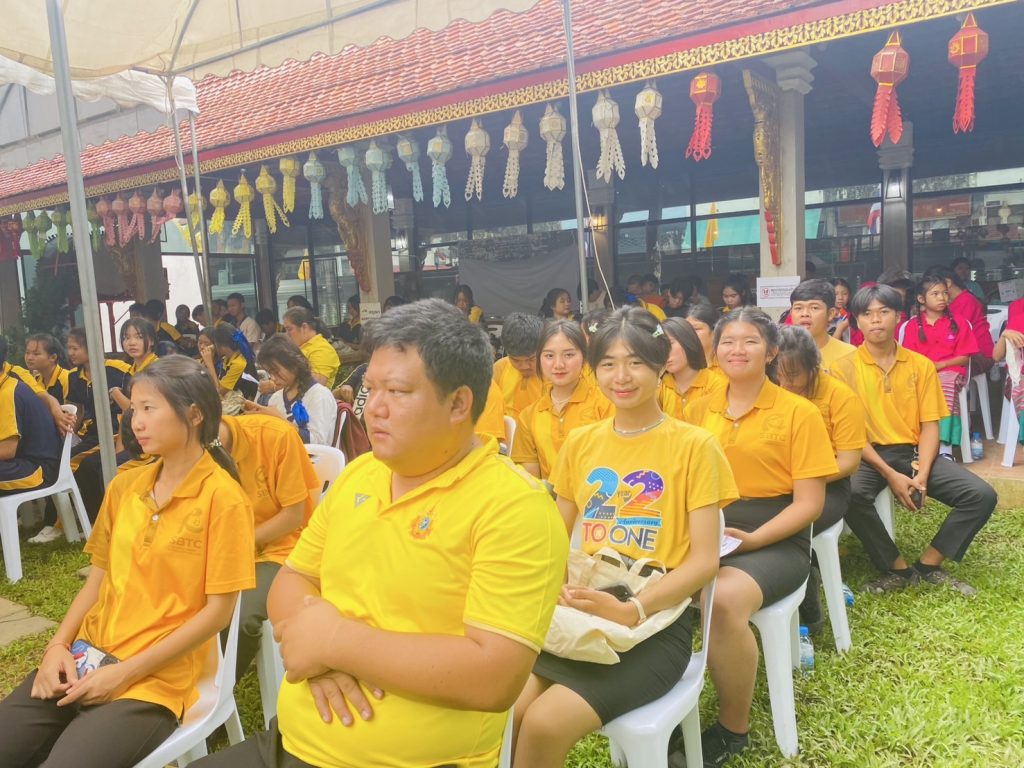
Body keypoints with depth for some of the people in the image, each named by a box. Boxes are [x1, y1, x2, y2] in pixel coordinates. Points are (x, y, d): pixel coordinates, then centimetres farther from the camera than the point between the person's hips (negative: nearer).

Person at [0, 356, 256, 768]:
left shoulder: (222, 498, -12)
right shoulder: (124, 485, 9)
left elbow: (218, 611, -13)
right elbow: (99, 576, 14)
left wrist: (126, 672, -13)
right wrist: (58, 645, -2)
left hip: (155, 679, -6)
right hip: (86, 659, 6)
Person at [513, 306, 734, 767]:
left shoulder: (694, 446, -3)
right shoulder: (579, 443, 11)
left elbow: (704, 559, -6)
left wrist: (633, 611, -20)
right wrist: (559, 591, -5)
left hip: (656, 622, -4)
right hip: (579, 615, 4)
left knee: (546, 722, -25)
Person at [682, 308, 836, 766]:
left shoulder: (799, 412, 0)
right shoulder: (696, 410, 12)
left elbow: (809, 504, -5)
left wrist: (752, 539, -18)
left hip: (775, 540, -3)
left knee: (723, 599, -34)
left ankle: (733, 730, -7)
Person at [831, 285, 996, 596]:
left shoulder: (921, 365, 6)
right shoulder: (845, 367, -3)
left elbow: (930, 425, 2)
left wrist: (921, 473, -15)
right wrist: (890, 474, -17)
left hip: (914, 452, 3)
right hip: (868, 455, -3)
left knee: (982, 495, -15)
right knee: (850, 495, -35)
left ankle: (929, 565, 2)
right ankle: (898, 569, -12)